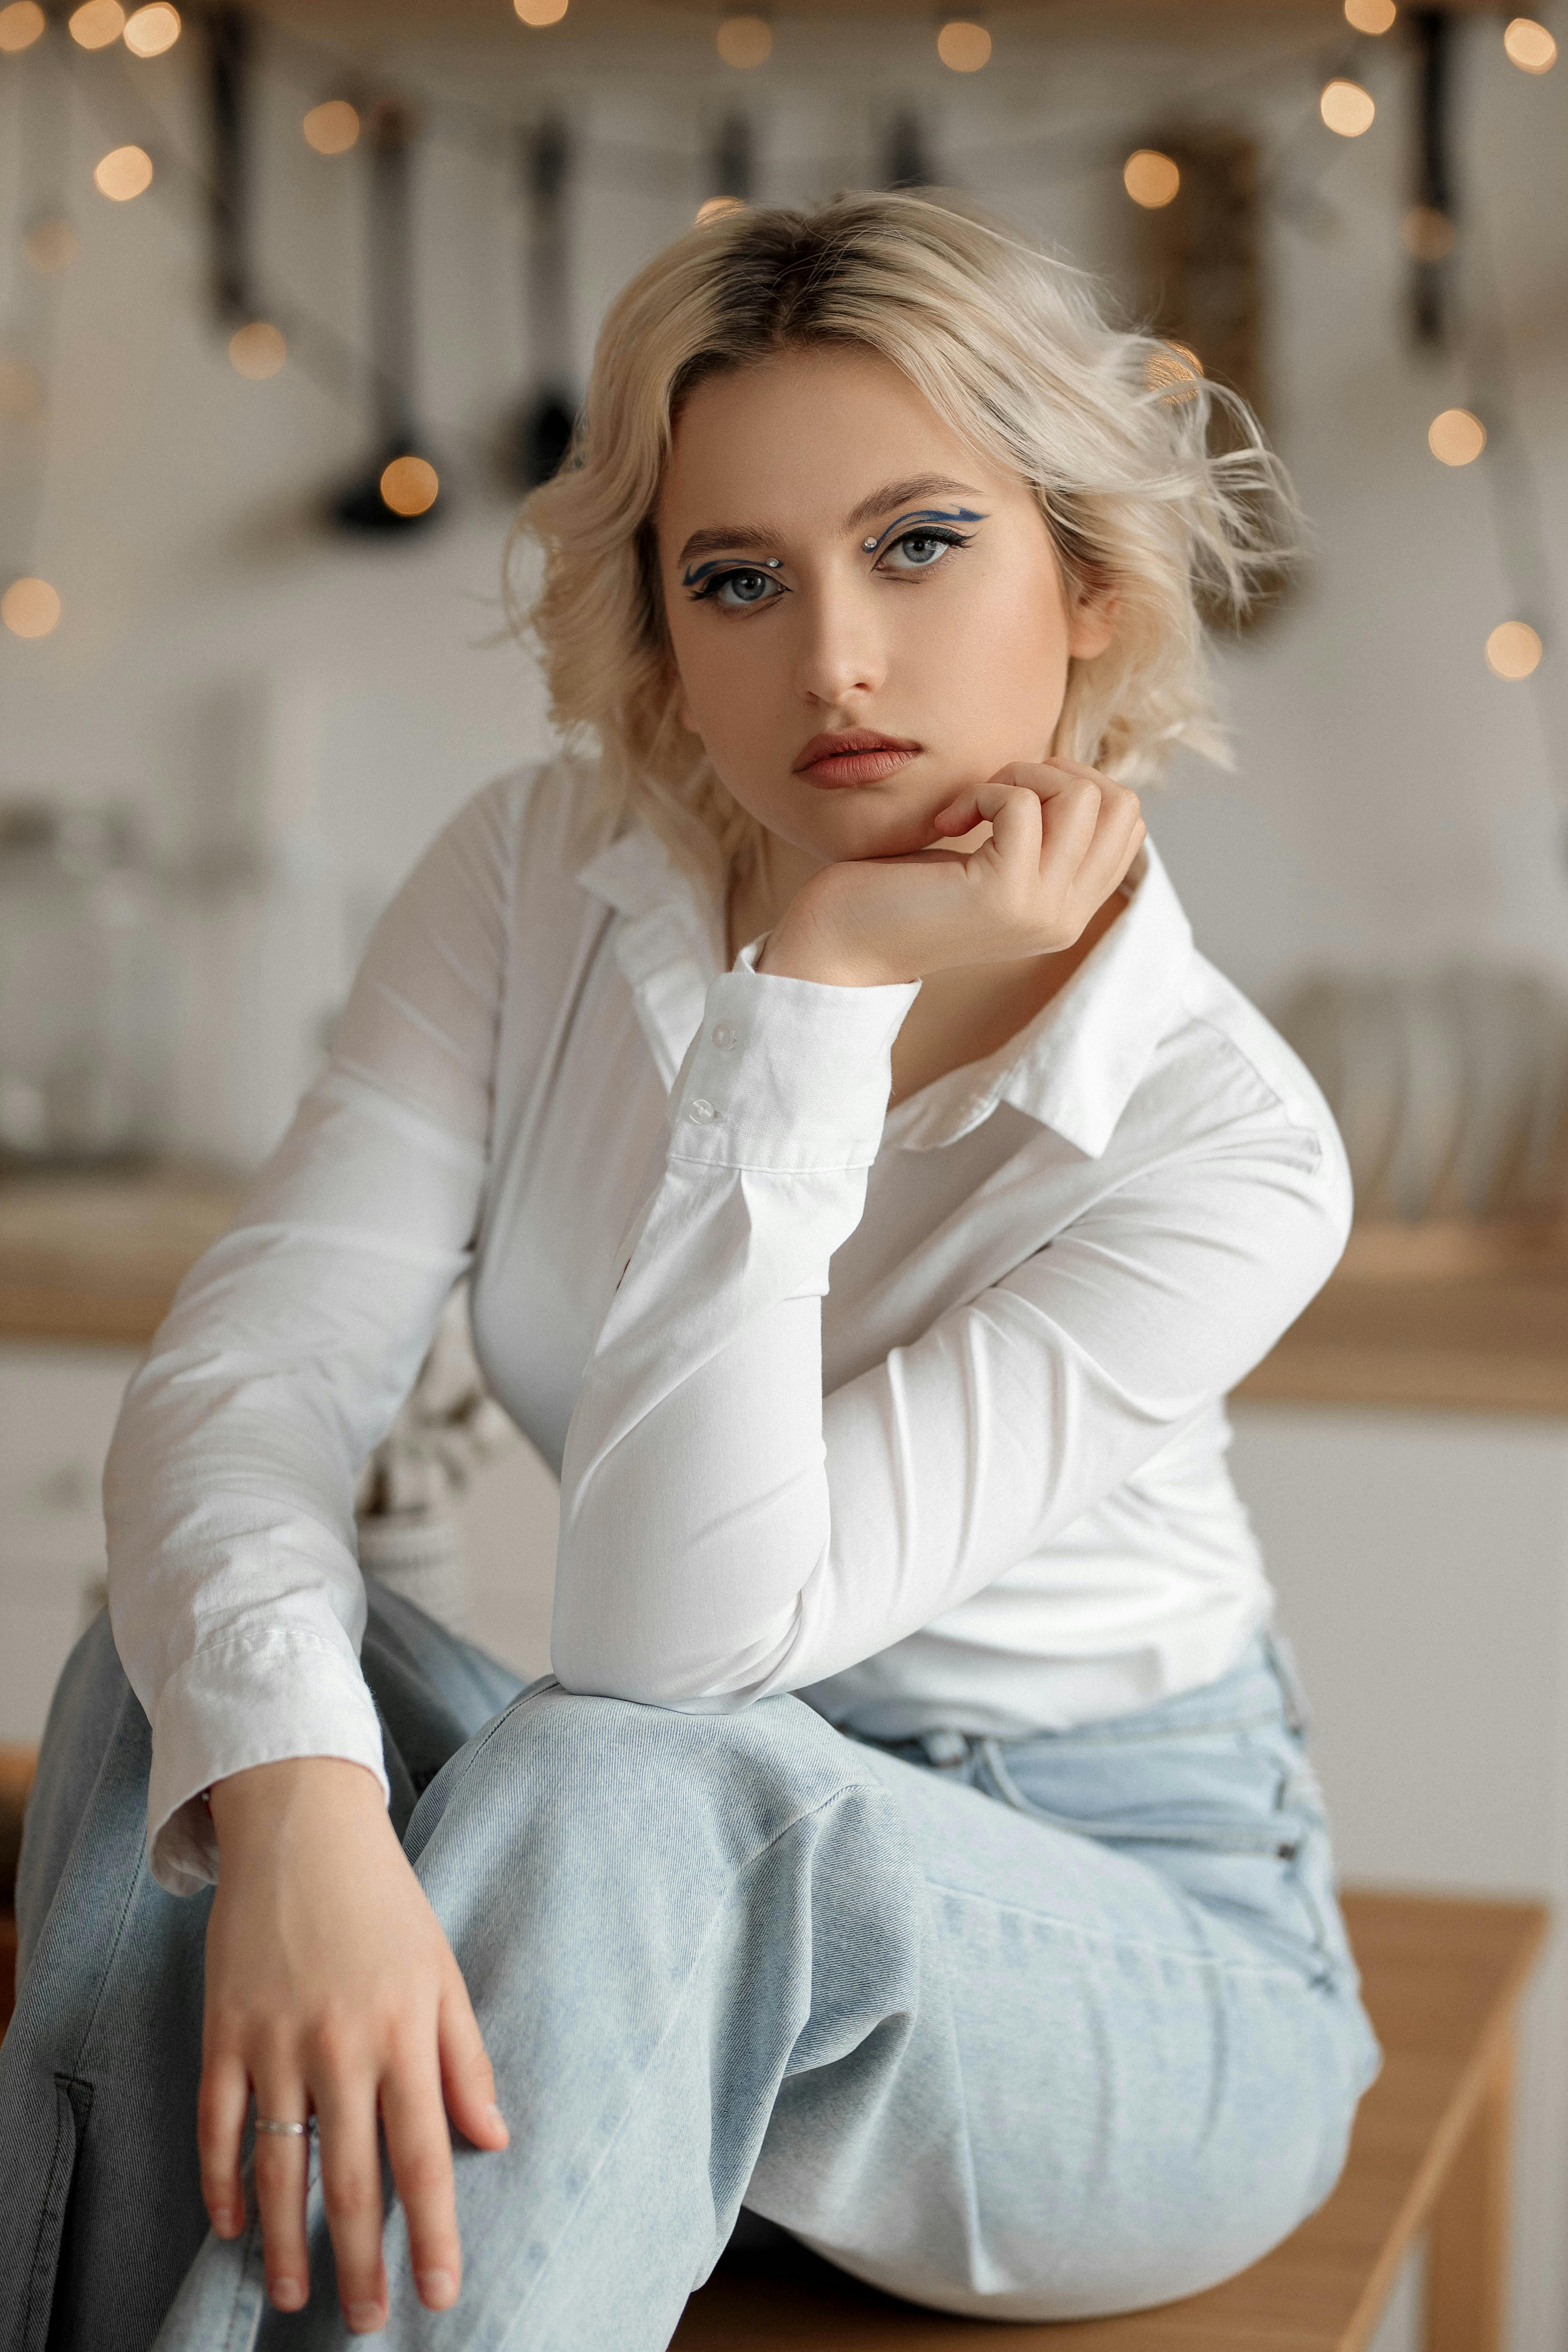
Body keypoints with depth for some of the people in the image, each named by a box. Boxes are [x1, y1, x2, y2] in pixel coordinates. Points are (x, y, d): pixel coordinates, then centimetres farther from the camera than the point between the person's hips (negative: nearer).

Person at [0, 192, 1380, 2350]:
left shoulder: (1224, 1141, -21)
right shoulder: (542, 881, -8)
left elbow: (692, 1629, -29)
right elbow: (249, 1373, -19)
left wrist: (825, 990, -29)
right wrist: (293, 1798, -39)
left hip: (1134, 1957, -3)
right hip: (689, 1880, 4)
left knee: (628, 1789, -36)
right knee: (200, 1675, -26)